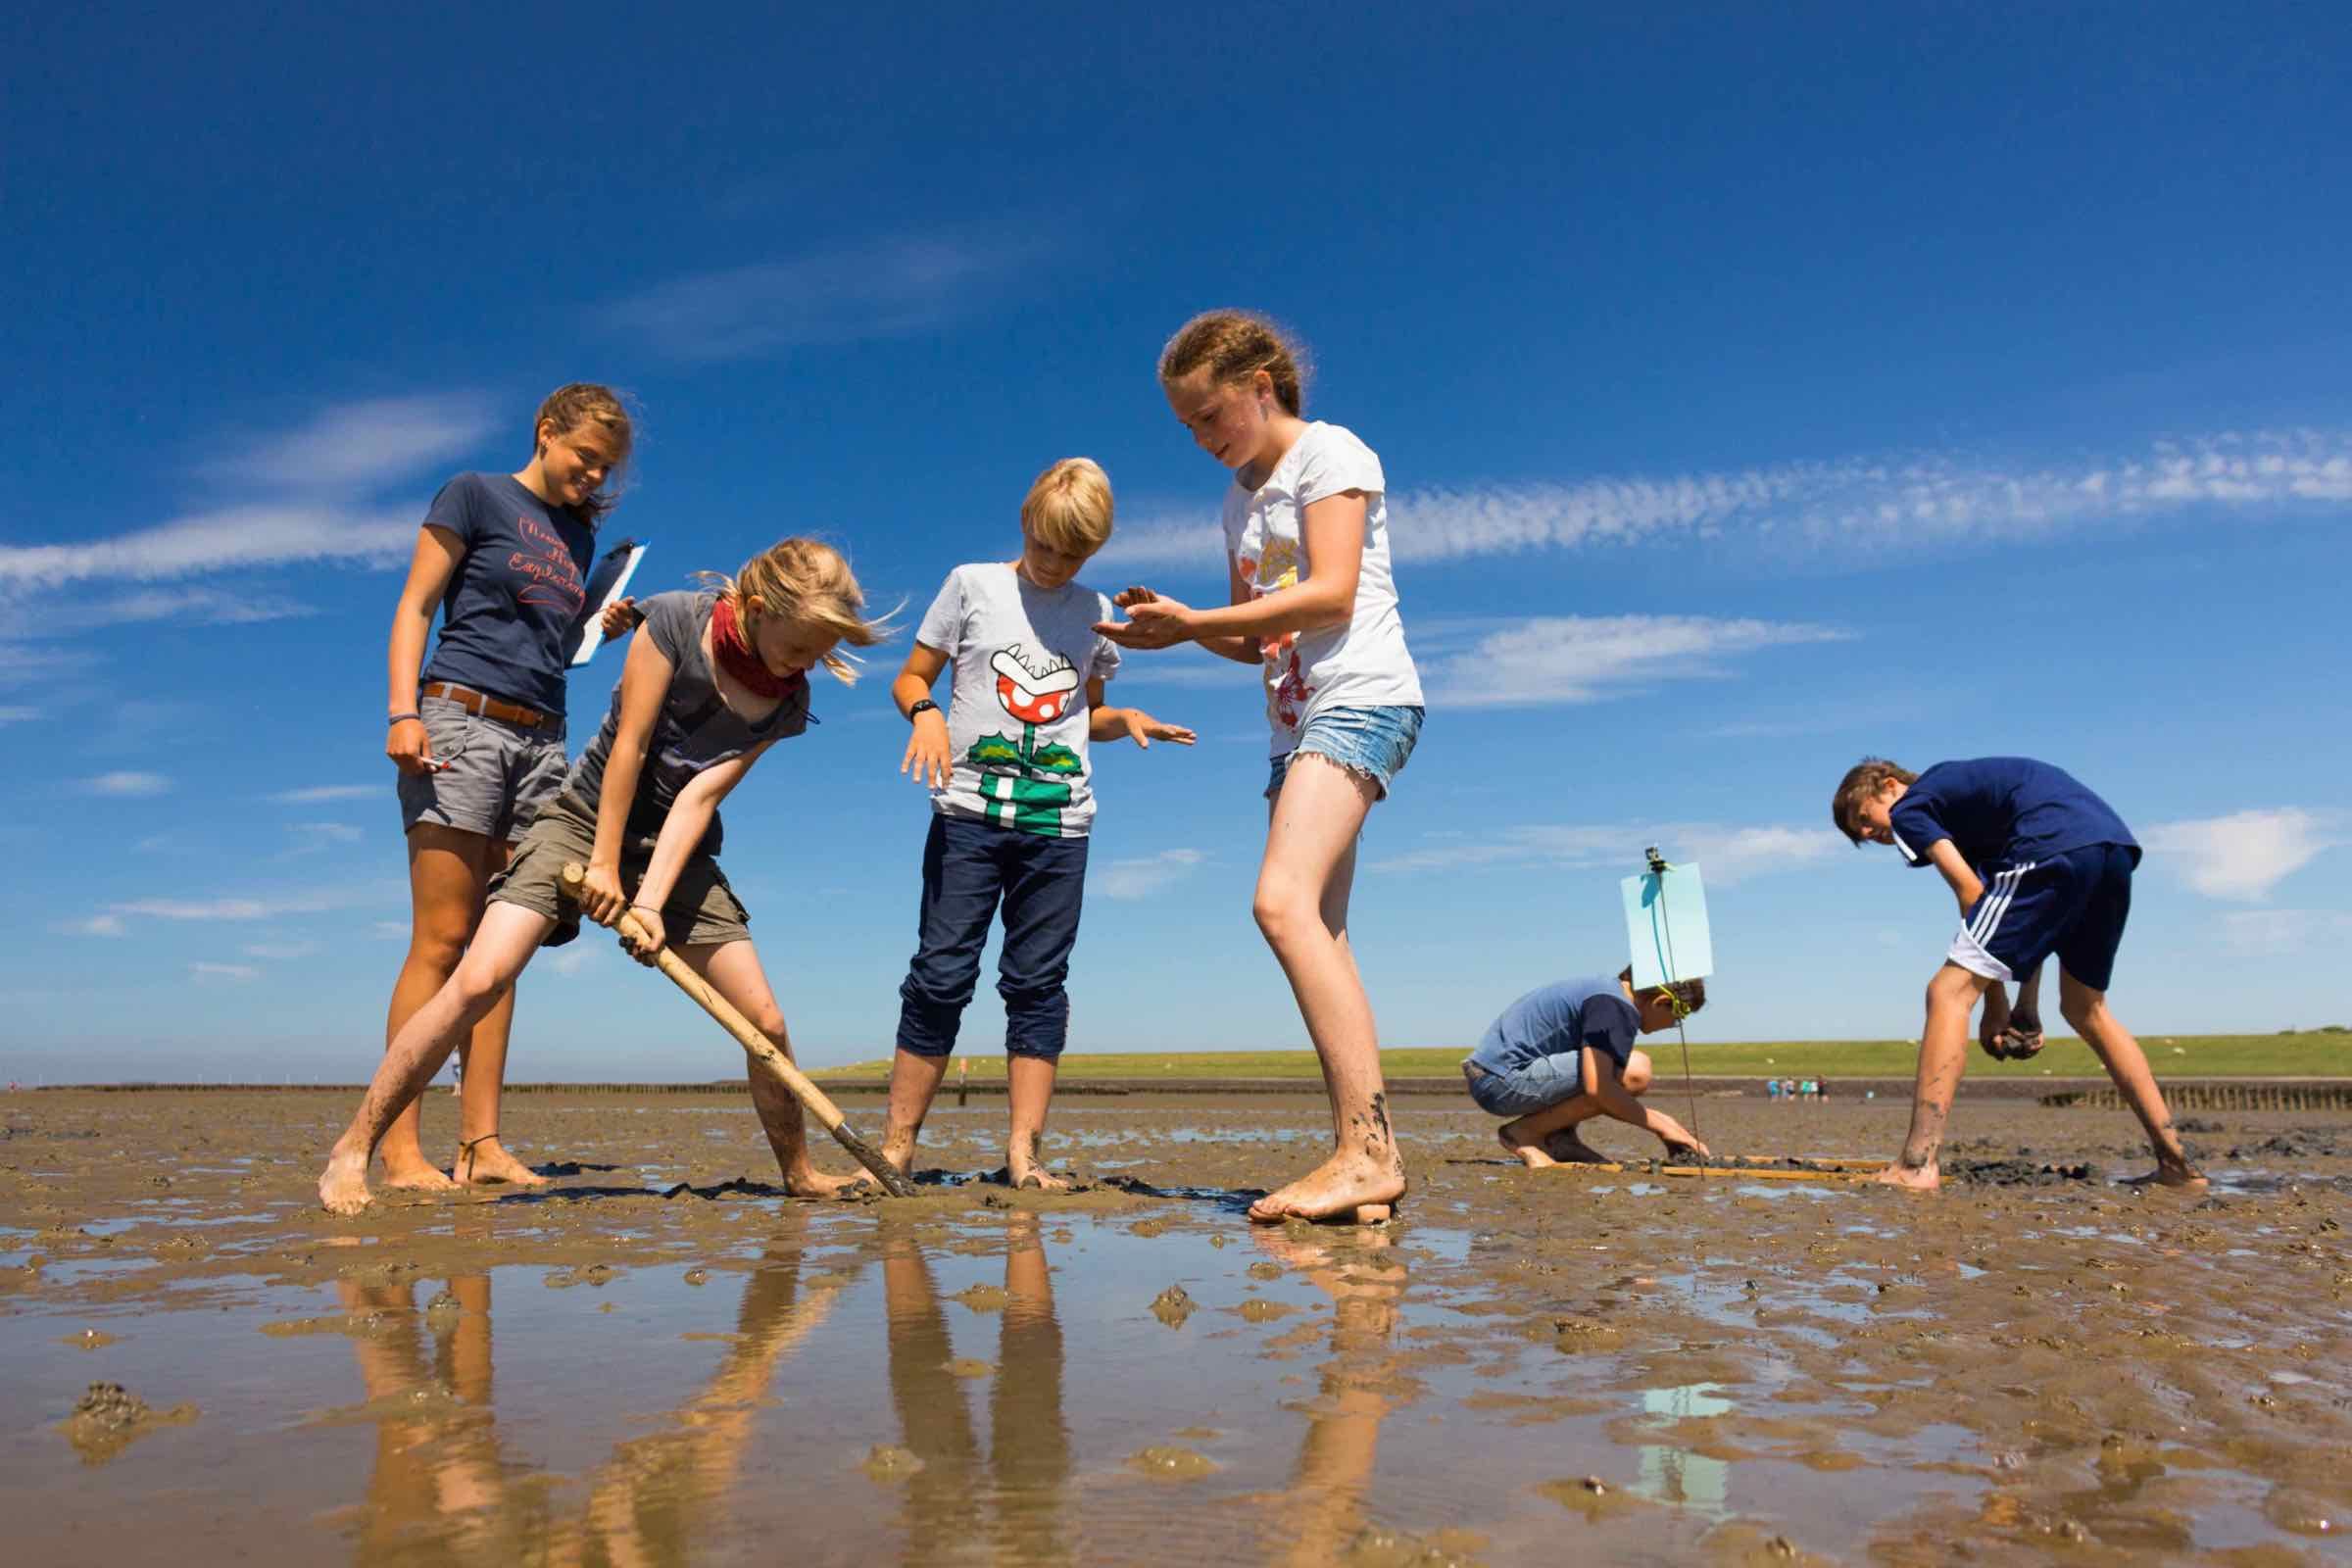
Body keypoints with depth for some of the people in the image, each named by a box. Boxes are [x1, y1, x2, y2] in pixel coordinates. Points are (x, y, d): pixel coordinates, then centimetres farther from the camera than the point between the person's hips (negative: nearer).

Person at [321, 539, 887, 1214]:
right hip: (587, 821, -3)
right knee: (478, 982, -21)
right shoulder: (675, 620, -15)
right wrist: (605, 863, -14)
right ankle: (352, 1150, -5)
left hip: (678, 853, 4)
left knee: (765, 1023, -2)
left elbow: (700, 797, -12)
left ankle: (800, 1175, 18)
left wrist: (653, 903, -22)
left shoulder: (788, 703, -6)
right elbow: (629, 747, -14)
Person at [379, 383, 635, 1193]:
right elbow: (416, 605, -2)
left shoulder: (579, 536, 21)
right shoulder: (476, 495, 4)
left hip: (542, 739, 6)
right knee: (441, 940, -10)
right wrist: (402, 710, -14)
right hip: (462, 719, -6)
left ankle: (480, 1143, 3)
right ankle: (399, 1146, -7)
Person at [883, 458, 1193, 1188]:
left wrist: (1125, 719, 2)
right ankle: (897, 1144, 5)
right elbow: (910, 677, 7)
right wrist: (926, 713, -15)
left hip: (1058, 824, 2)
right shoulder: (973, 584, 6)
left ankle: (1023, 1151, 5)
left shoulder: (1094, 612, 14)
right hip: (969, 812, -2)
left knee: (1037, 983, 2)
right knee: (941, 976, -3)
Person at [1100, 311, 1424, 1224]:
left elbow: (1331, 595, -13)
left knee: (1283, 902, -25)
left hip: (1360, 699, -9)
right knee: (1318, 933, 0)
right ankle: (1368, 1159, 2)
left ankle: (1366, 1150, -26)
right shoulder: (1242, 500, 23)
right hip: (1297, 719, 9)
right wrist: (1174, 628, 5)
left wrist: (1190, 622, -10)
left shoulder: (1331, 454, 0)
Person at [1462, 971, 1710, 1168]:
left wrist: (1663, 1122, 20)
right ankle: (1525, 1133, -9)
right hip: (1502, 1081, -10)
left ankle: (1560, 1138, 7)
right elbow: (1597, 1088, -25)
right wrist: (1659, 1125, -12)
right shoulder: (1615, 1006, -15)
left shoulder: (1606, 988, 17)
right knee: (1634, 1072, -19)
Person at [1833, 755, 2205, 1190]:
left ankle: (1917, 1166, -17)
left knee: (1950, 991, -8)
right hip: (2118, 844, 9)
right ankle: (2176, 1162, 26)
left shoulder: (1909, 808, 12)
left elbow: (1969, 890, -1)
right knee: (2085, 1010, 25)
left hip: (2055, 845, -9)